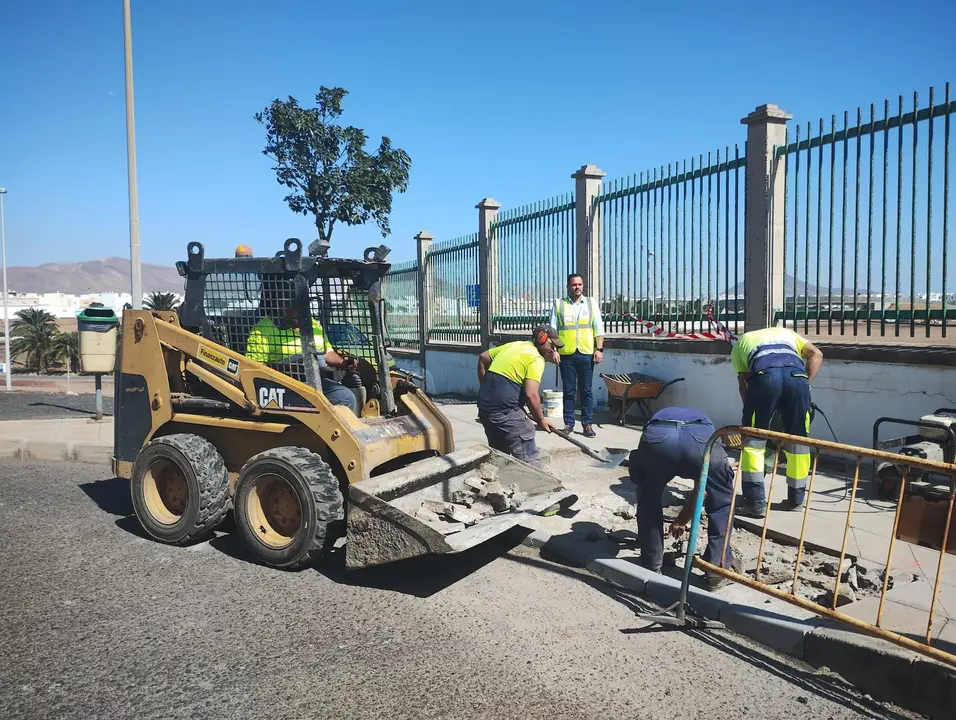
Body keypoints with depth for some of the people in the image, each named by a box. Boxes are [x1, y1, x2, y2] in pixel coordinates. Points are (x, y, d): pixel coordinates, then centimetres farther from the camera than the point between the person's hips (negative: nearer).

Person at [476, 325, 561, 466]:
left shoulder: (513, 345, 18)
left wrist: (487, 388, 30)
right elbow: (531, 395, -17)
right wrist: (541, 420, -4)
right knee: (530, 461, -6)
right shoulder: (536, 359, -7)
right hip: (505, 411, -9)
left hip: (484, 406, 9)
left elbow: (483, 358, 26)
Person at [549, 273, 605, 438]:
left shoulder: (591, 303, 8)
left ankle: (587, 424, 12)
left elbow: (598, 329, 6)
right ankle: (569, 424, 14)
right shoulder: (558, 304, 6)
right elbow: (552, 330, 5)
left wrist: (599, 349, -2)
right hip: (566, 354, 0)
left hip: (586, 354, 0)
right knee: (568, 391, 6)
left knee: (586, 390, 5)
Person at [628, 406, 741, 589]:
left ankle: (651, 567, 33)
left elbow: (639, 485, 46)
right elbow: (701, 490, 48)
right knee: (722, 502, 28)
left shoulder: (656, 417, 45)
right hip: (702, 438, 0)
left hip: (657, 437, 0)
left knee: (648, 501, 29)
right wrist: (681, 520, 62)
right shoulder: (704, 420, 46)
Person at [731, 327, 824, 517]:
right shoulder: (785, 332, 41)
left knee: (753, 439, 10)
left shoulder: (741, 342, 35)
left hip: (765, 375, -2)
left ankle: (755, 502, 7)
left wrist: (751, 409, 26)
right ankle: (797, 498, 30)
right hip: (796, 376, 2)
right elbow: (816, 353, 24)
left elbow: (743, 382, 22)